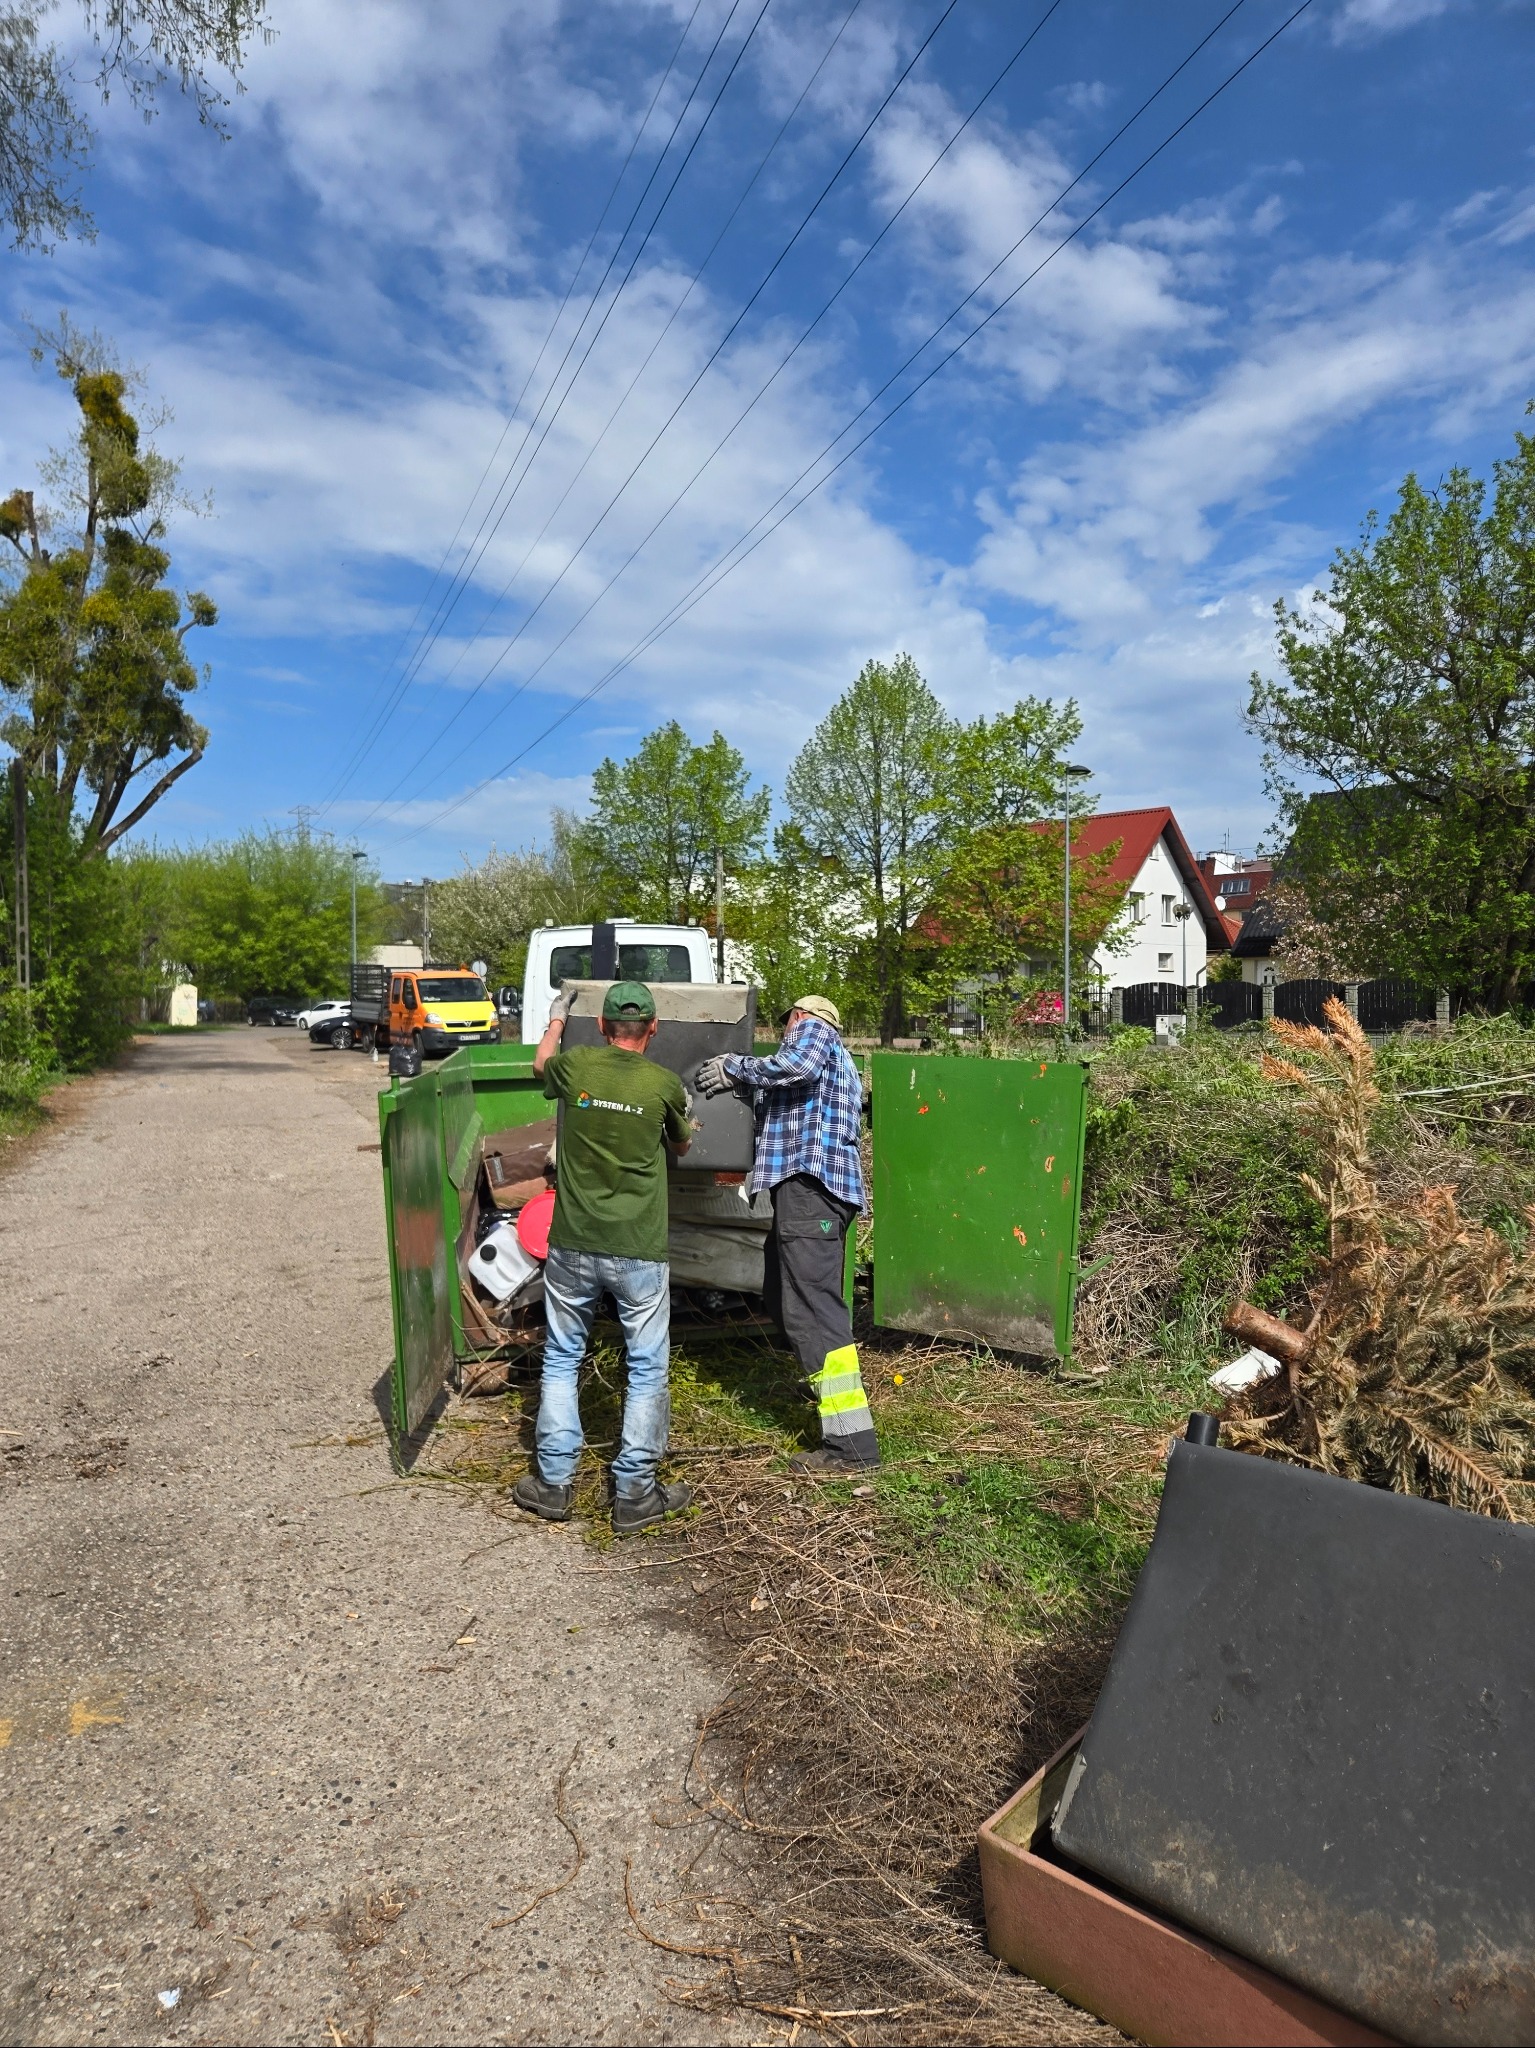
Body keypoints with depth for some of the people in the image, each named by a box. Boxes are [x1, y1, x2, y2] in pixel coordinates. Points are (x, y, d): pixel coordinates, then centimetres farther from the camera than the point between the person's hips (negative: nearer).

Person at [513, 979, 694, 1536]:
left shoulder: (575, 1065, -4)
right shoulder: (665, 1084, -8)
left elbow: (540, 1063, 22)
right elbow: (682, 1146, 13)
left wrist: (556, 1016, 39)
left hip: (573, 1245, 2)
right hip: (639, 1251, -2)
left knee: (561, 1360, 17)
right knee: (647, 1369, 11)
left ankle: (553, 1483, 24)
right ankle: (634, 1494, 17)